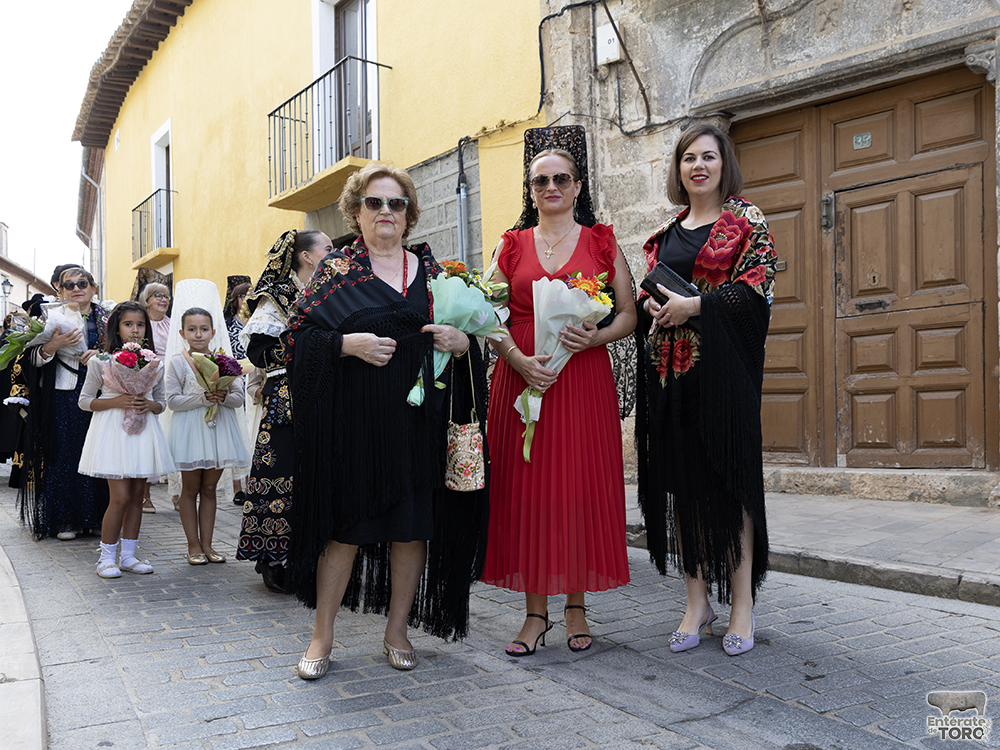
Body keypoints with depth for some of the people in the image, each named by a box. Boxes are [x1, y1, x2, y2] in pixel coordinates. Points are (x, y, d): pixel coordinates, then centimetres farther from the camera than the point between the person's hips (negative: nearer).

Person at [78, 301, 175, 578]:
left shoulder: (155, 363, 8)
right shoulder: (101, 362, -2)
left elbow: (161, 402, 14)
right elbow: (85, 401, 1)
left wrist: (149, 405, -9)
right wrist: (117, 401, -14)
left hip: (143, 432, 4)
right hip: (113, 432, -4)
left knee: (137, 496, 8)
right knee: (120, 497, -9)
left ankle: (128, 554, 19)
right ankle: (107, 556, 6)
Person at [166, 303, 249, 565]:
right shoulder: (177, 363, -3)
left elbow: (239, 397, 3)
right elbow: (173, 400, -10)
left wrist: (224, 397, -18)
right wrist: (203, 398, -21)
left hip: (218, 430, 3)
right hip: (190, 431, -3)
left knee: (209, 489, 10)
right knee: (191, 489, 6)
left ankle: (206, 544, 17)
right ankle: (193, 546, 15)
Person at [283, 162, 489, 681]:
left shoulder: (431, 269, 11)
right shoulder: (337, 268, 4)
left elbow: (467, 331, 16)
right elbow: (297, 334, -1)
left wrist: (461, 341, -7)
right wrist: (350, 344, -16)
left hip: (417, 419, 3)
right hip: (353, 420, -2)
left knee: (413, 524, 6)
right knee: (345, 524, 1)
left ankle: (397, 630, 21)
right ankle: (322, 635, 16)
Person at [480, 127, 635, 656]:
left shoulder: (601, 243, 9)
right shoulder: (512, 245, 11)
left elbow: (629, 316, 6)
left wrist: (595, 336, -14)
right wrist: (518, 359, -12)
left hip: (584, 380, -1)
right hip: (522, 380, 1)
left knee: (581, 488, 1)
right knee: (528, 490, 1)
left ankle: (577, 608, 16)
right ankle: (536, 613, 12)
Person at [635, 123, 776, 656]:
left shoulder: (745, 220, 3)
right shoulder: (664, 232, 17)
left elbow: (758, 286, -8)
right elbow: (646, 293, 22)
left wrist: (693, 306, -14)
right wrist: (650, 305, -1)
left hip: (723, 365, -5)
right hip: (669, 367, 5)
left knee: (729, 477, -4)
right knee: (680, 479, 4)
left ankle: (742, 604, 6)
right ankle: (697, 602, 14)